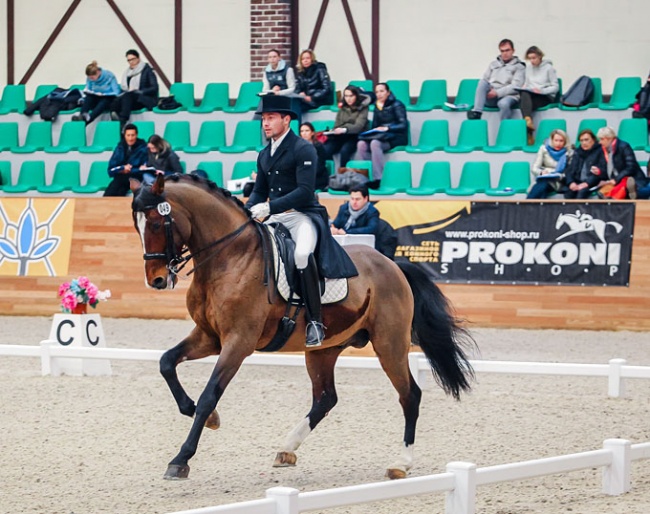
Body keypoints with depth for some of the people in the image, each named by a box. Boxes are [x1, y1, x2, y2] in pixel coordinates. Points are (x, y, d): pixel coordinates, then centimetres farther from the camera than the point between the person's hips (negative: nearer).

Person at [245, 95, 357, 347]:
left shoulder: (303, 149, -9)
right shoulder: (264, 155, 16)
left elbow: (305, 191, -18)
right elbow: (259, 192, 20)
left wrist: (269, 207, -26)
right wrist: (245, 211, -2)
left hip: (303, 216, -9)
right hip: (275, 220, 9)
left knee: (301, 253, -35)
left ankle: (315, 321, -30)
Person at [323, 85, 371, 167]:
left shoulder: (362, 108, 2)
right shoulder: (342, 109, 19)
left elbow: (359, 126, -13)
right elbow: (337, 125, 17)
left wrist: (345, 130, -32)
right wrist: (332, 131, -8)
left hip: (354, 136, -5)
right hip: (340, 136, 5)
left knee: (345, 150, -36)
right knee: (326, 150, -25)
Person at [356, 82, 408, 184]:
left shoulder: (396, 105, -2)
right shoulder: (377, 106, 17)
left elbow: (403, 125, -10)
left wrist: (387, 128, -21)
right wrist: (373, 131, -5)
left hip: (396, 137, -6)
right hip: (379, 136, 6)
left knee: (375, 143, -37)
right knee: (361, 144, -26)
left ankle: (378, 178, -39)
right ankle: (369, 176, -28)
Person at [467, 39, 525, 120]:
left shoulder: (519, 67, 9)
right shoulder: (494, 64, 23)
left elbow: (516, 86, -4)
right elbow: (484, 79, 19)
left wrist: (498, 92, -16)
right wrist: (488, 90, -5)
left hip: (508, 96, -4)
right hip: (491, 96, 4)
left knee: (504, 103, -40)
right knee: (482, 82, -27)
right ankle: (477, 112, -38)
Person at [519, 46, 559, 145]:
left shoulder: (548, 68, 1)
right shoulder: (529, 67, 16)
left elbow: (555, 87, -2)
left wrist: (542, 91, -17)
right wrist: (524, 88, -3)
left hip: (546, 97, -4)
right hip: (529, 95, 4)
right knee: (524, 94, -35)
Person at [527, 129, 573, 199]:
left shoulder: (569, 152, 2)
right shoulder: (544, 149, 5)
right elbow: (534, 168, 4)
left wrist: (561, 176, -19)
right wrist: (541, 172, -19)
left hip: (558, 182, -1)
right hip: (543, 180, 1)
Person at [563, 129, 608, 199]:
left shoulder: (600, 151, 2)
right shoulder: (577, 152, 19)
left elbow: (603, 171, -8)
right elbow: (570, 170, 14)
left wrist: (587, 183, -18)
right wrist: (571, 182, -8)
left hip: (593, 183, -5)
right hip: (578, 182, 5)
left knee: (582, 191, -35)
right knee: (568, 192, -28)